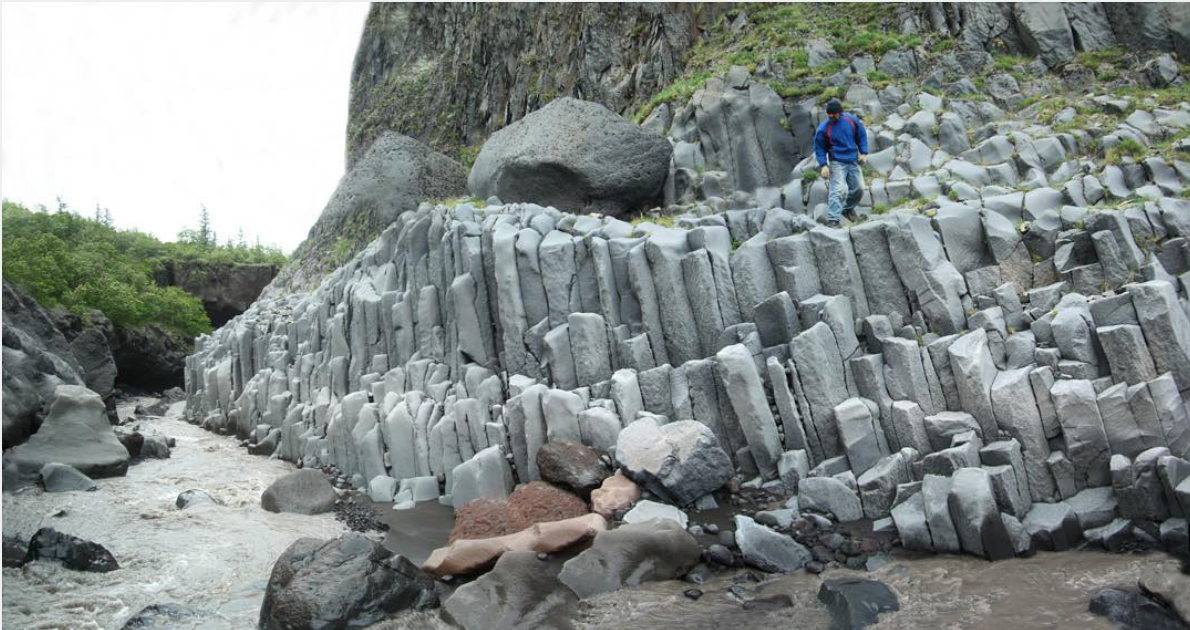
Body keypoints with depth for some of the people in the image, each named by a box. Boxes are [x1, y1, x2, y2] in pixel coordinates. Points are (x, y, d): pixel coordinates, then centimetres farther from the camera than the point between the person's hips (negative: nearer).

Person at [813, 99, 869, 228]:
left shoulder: (852, 120, -4)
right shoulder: (824, 128, -13)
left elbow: (861, 135, 10)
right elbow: (819, 148, -5)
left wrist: (864, 153, 2)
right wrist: (823, 165, -13)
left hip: (853, 161, 5)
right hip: (837, 163, -5)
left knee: (858, 188, 11)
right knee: (839, 190, -20)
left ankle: (848, 207, 37)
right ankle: (833, 219, -20)